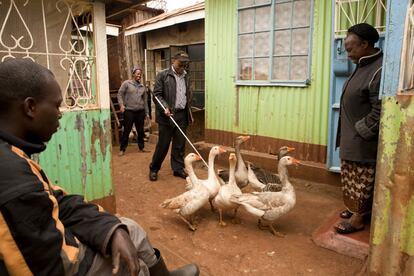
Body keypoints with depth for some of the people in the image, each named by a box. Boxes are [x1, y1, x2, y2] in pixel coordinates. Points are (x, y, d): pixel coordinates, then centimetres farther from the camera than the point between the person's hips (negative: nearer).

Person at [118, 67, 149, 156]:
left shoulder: (142, 86, 14)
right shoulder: (126, 83, 1)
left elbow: (145, 100, 18)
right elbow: (120, 94, -1)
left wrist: (147, 112, 16)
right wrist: (121, 104, -15)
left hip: (140, 111, 4)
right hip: (129, 111, -4)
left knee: (140, 131, 9)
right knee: (126, 131, -1)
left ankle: (141, 147, 22)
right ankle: (122, 149, 8)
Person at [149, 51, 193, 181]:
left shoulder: (186, 76, 13)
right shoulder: (162, 75, -4)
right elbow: (157, 95, -8)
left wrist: (189, 113, 16)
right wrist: (165, 108, -22)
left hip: (182, 115, 5)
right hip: (167, 115, -5)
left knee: (180, 145, 9)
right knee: (163, 144, 1)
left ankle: (178, 169, 21)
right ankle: (154, 169, 18)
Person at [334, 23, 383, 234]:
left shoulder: (379, 71, -22)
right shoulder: (363, 65, 8)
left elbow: (379, 112, -24)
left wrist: (360, 131, -15)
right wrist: (349, 133, 13)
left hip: (363, 140, -9)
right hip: (351, 136, 9)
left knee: (361, 179, 5)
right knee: (351, 177, 20)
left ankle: (358, 219, 20)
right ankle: (356, 207, 37)